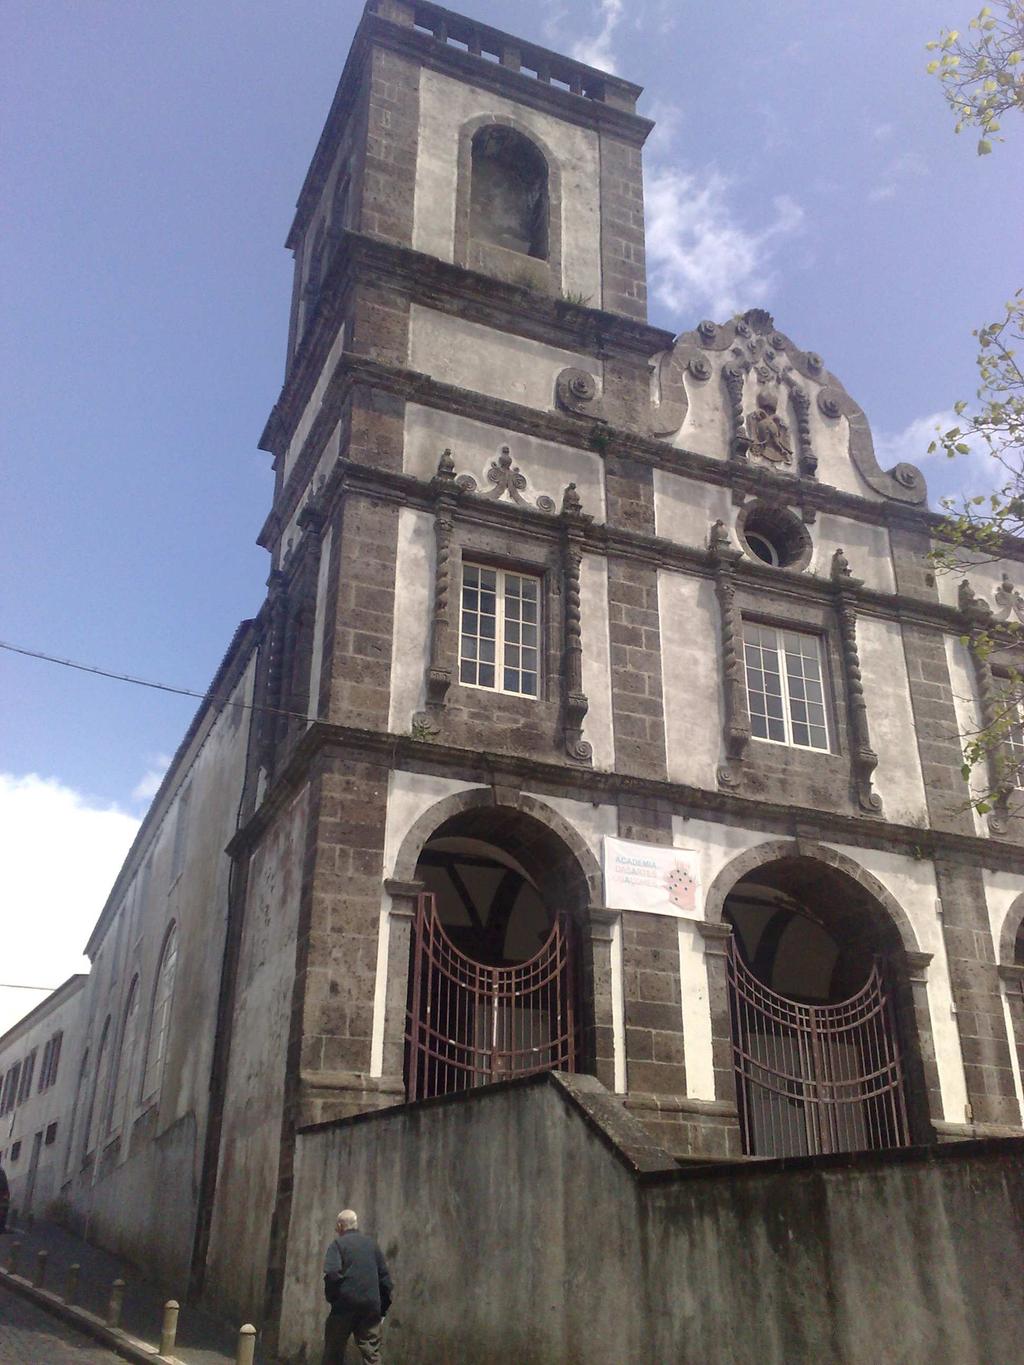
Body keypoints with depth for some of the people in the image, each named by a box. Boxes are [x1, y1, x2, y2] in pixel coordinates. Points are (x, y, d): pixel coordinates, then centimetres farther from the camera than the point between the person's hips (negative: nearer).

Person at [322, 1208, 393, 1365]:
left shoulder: (338, 1243, -1)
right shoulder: (371, 1243, 14)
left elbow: (332, 1273, -17)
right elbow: (384, 1276, 15)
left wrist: (331, 1297, -2)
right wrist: (383, 1307, 19)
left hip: (346, 1305, -3)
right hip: (371, 1306, 4)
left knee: (333, 1352, 10)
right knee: (372, 1352, 4)